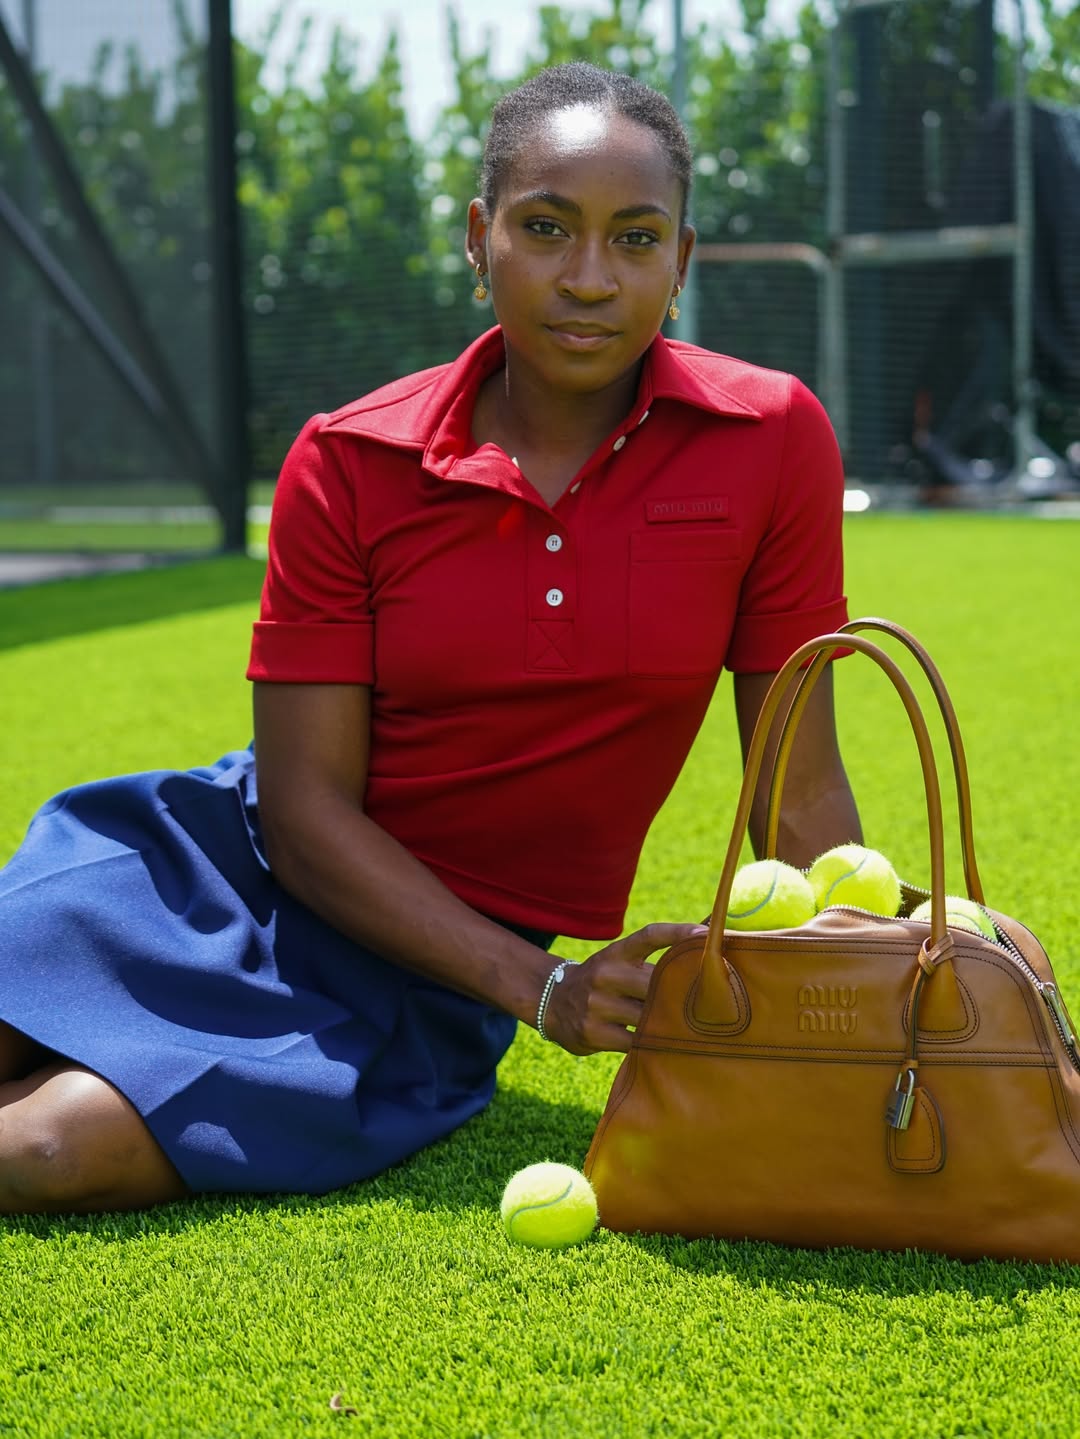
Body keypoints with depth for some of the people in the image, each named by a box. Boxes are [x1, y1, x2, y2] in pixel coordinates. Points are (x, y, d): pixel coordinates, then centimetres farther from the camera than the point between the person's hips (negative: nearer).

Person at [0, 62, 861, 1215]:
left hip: (418, 973, -1)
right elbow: (303, 802, -10)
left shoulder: (770, 441, -9)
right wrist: (538, 986, -21)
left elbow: (801, 793, -3)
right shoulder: (350, 465, -8)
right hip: (242, 862, 1)